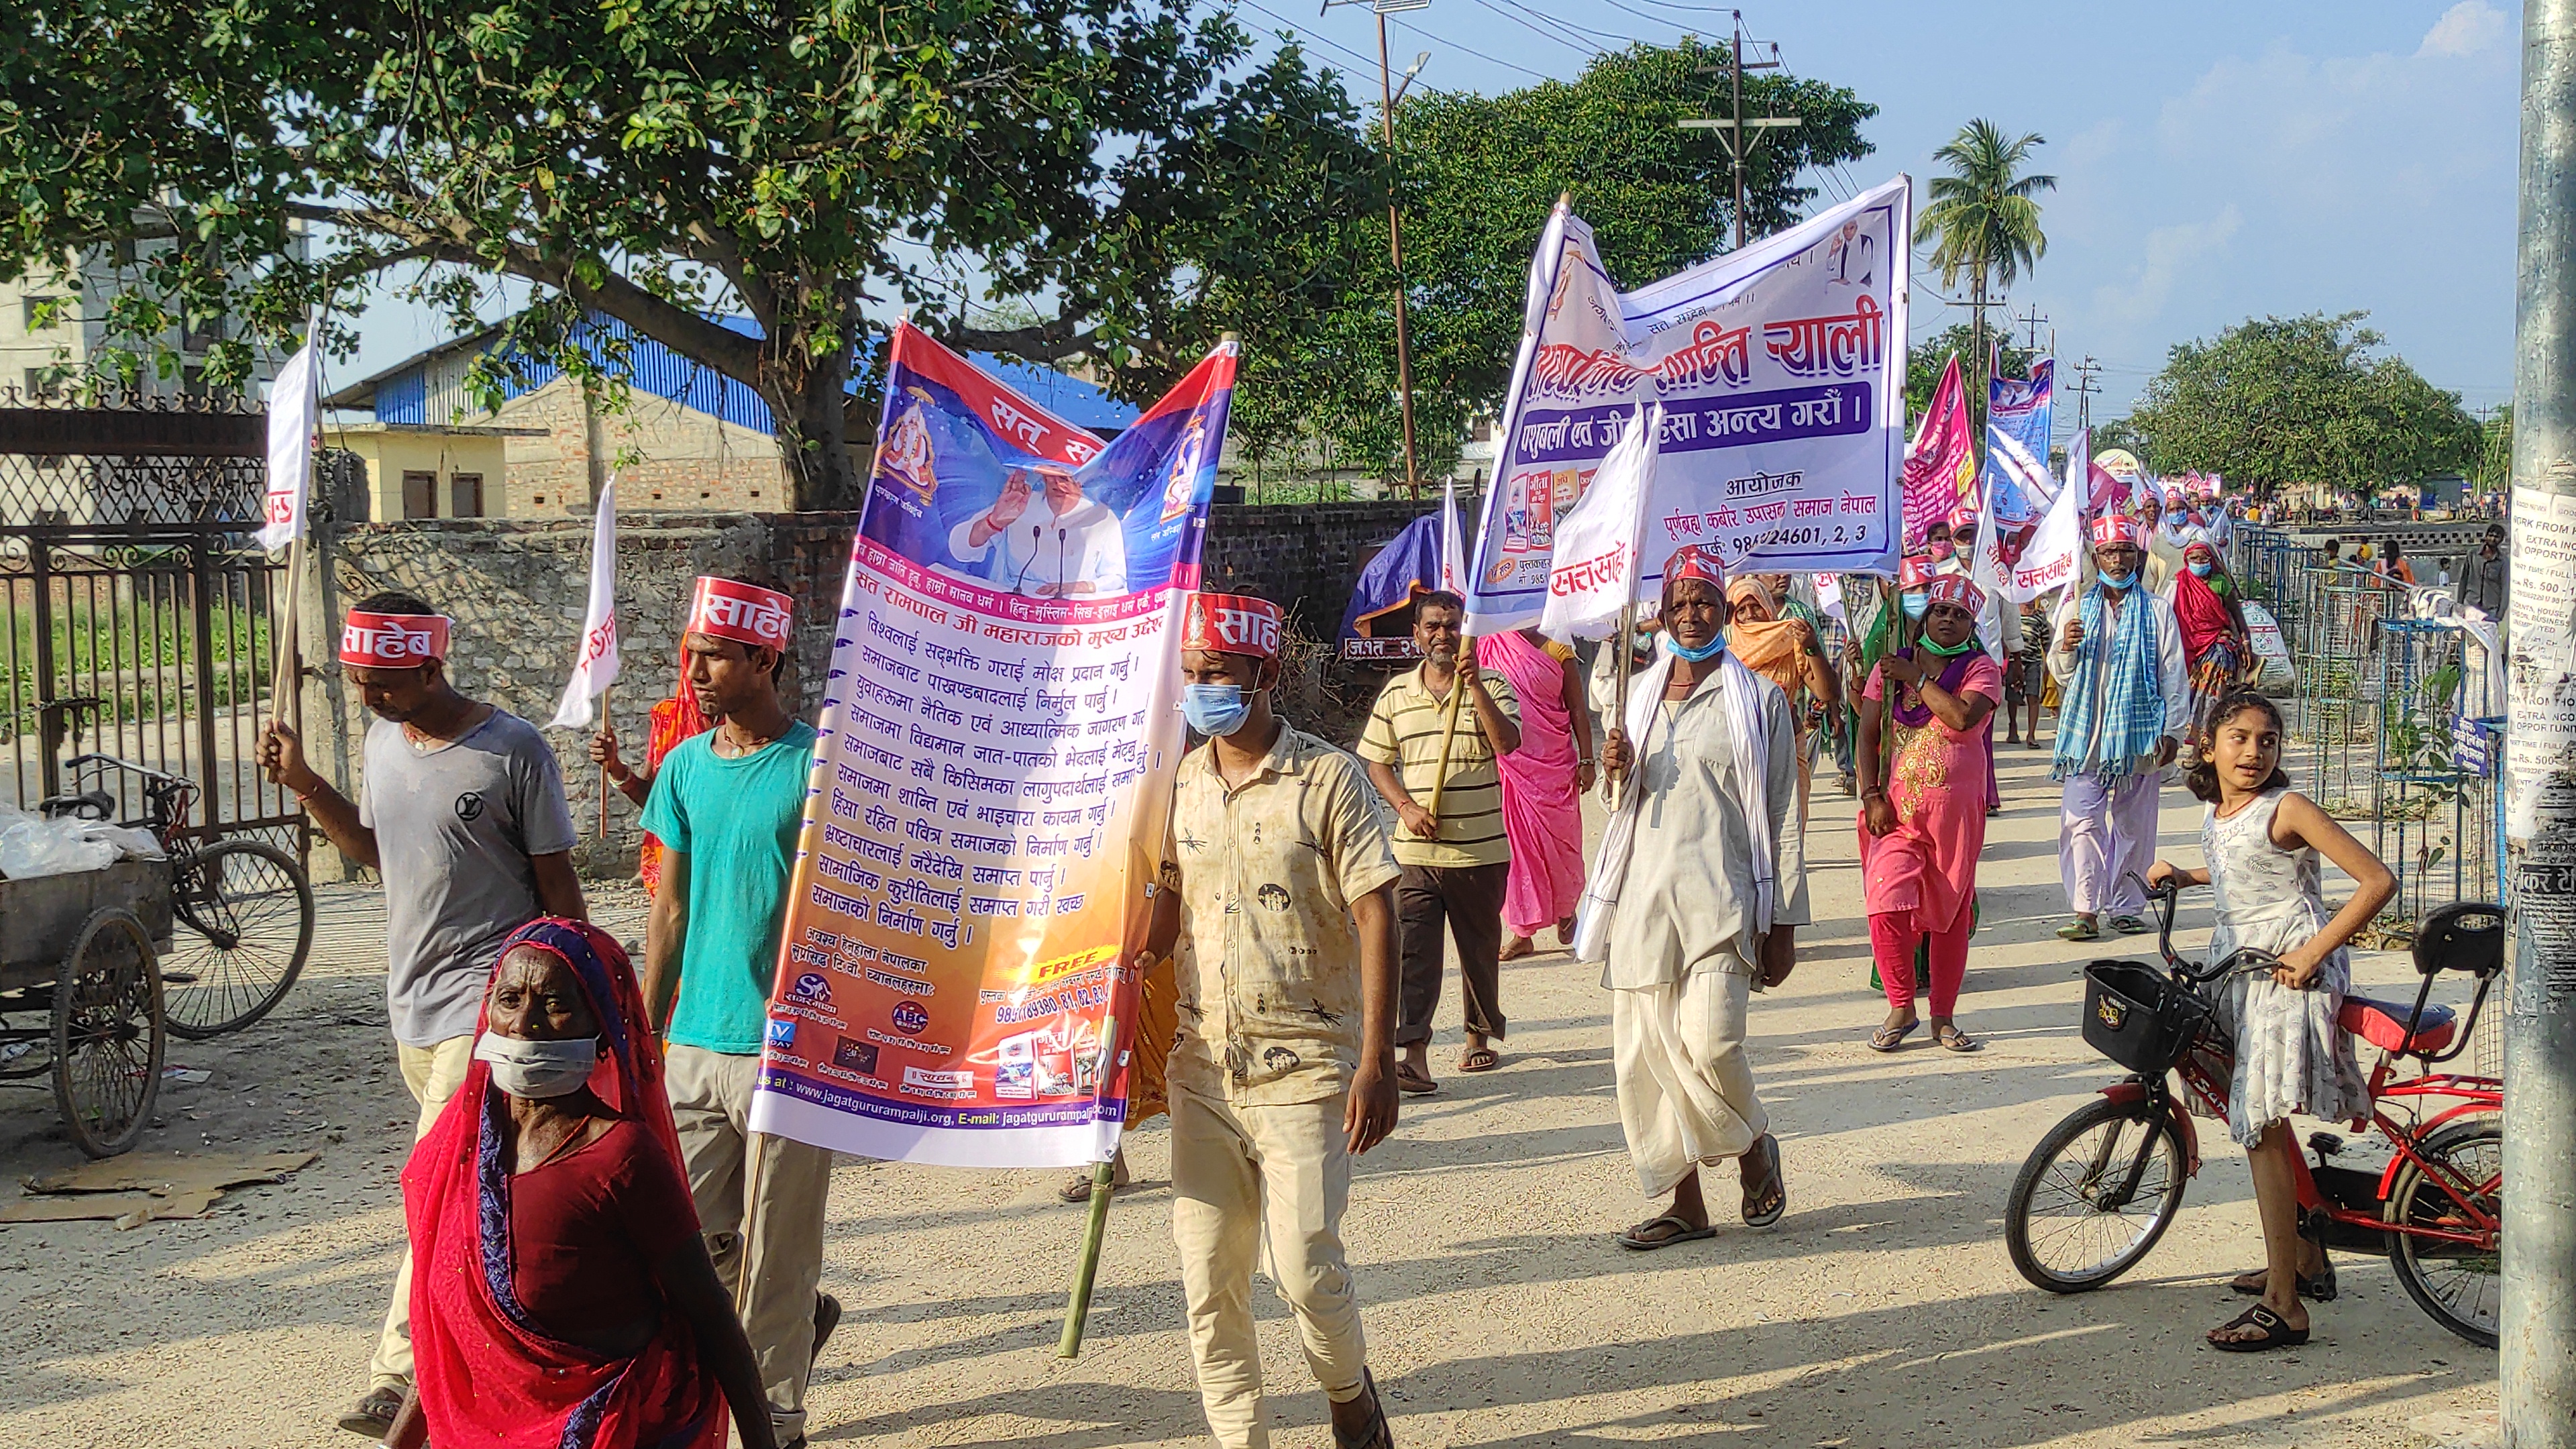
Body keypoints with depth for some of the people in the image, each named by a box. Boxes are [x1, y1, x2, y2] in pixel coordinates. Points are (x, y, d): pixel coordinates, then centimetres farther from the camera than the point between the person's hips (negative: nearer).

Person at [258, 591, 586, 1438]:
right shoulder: (383, 740, 9)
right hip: (412, 1002, 7)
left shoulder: (513, 753, -12)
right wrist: (303, 786, 9)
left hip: (487, 1000, -7)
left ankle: (404, 1382, -13)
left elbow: (557, 886, -7)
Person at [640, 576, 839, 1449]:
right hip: (696, 1045, 6)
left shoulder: (816, 766, -10)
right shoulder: (687, 765, 8)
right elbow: (669, 909, 14)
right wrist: (646, 1033, 12)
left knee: (774, 1255, 3)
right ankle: (804, 1314, 34)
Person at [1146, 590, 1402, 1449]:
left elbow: (1376, 915, -9)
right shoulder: (1180, 784, 8)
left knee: (1303, 1266, -8)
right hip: (1204, 1065, 5)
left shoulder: (1326, 777, -6)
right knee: (1207, 1273, 4)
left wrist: (1376, 1061, -14)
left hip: (1305, 1065, -5)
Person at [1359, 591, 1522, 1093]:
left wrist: (1475, 685, -23)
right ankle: (1414, 1056, -13)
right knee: (1413, 952, -9)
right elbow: (1376, 761, 11)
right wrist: (1405, 806, -5)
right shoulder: (1396, 693, 7)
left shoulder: (1491, 685, 0)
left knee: (1480, 948, 13)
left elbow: (1508, 743, -16)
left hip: (1481, 848, -1)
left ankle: (1480, 1035, 32)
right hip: (1415, 850, 1)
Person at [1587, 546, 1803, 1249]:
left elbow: (1781, 816, 1)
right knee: (1646, 1050, 2)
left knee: (1710, 1042, -18)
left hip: (1721, 895, -5)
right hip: (1644, 894, 5)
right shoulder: (1639, 693, 15)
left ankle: (1755, 1146, 12)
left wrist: (1783, 922, -3)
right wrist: (1616, 771, 3)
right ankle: (1685, 1203, 14)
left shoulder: (1757, 697, 2)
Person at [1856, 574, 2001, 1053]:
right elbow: (1867, 733, 6)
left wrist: (1916, 677, -9)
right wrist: (1871, 796, -5)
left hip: (1956, 808, -1)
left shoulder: (1981, 669, 2)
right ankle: (1901, 1009, 4)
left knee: (1951, 913, 4)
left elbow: (1963, 716, -18)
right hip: (1895, 809, 1)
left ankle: (1944, 1018, 16)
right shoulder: (1890, 667, 9)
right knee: (1887, 905, -12)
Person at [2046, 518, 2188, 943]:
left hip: (2139, 732, 0)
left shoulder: (2157, 610, 6)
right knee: (2082, 821, -9)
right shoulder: (2079, 606, 9)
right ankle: (2085, 911, -10)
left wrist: (2172, 730, 1)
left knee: (2133, 824, 6)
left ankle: (2125, 907, 17)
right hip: (2086, 731, 0)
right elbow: (2061, 673, 10)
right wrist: (2066, 647, -12)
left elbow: (2173, 675, 7)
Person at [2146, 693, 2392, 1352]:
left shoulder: (2286, 809, -14)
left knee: (2260, 1125, -12)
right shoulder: (2216, 812, 9)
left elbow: (2378, 881, -17)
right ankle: (2307, 1260, 33)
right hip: (2239, 966, 9)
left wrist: (2313, 953, -19)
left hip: (2288, 973, -9)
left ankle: (2282, 1306, -8)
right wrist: (2181, 875, 17)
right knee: (2263, 1121, 16)